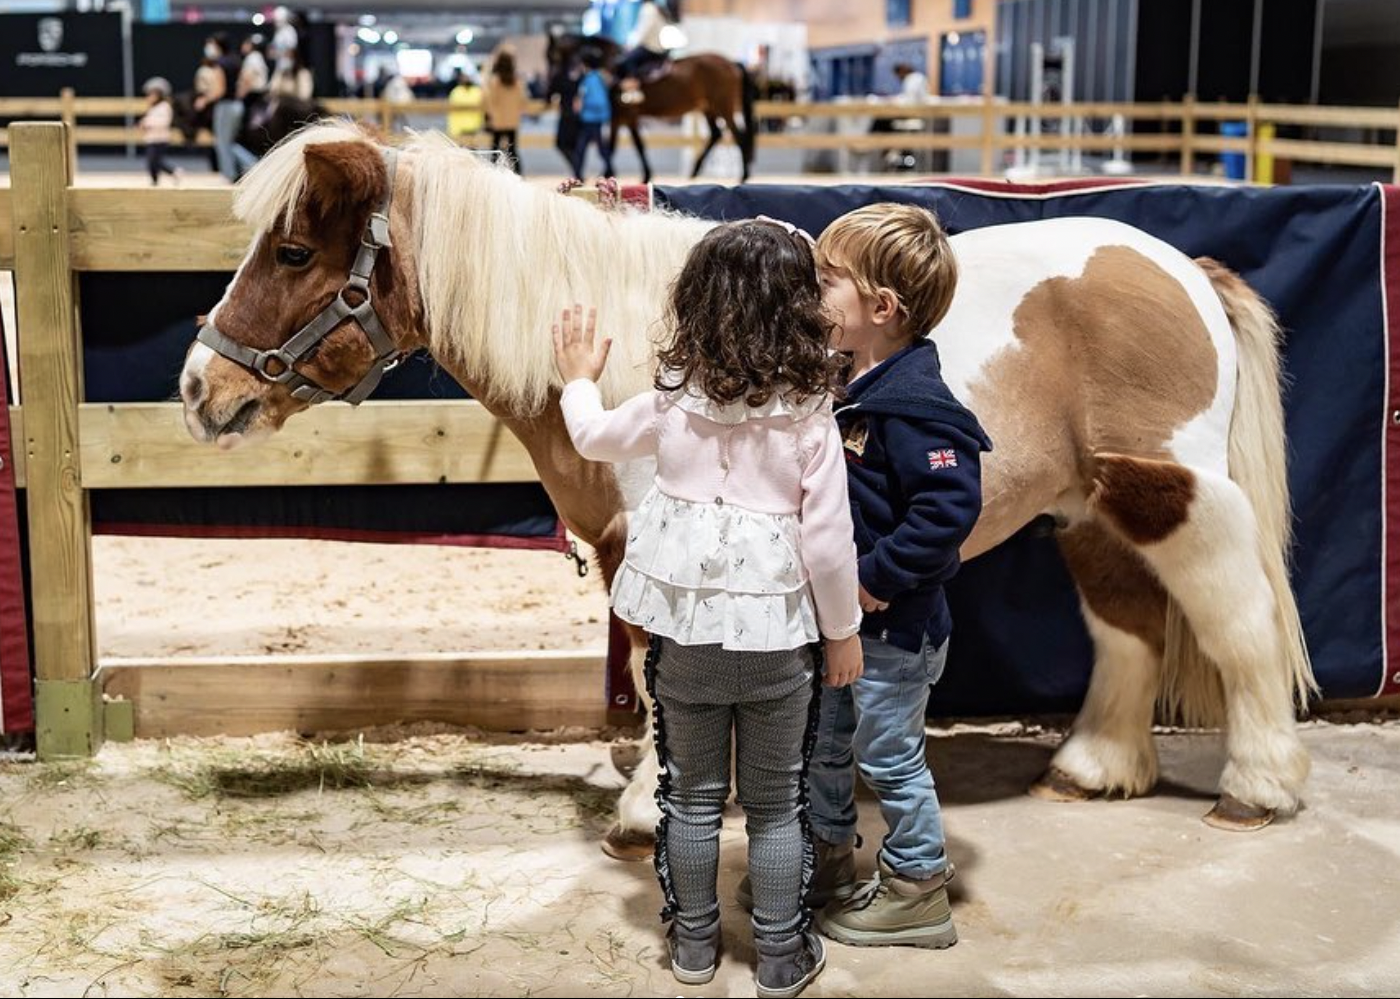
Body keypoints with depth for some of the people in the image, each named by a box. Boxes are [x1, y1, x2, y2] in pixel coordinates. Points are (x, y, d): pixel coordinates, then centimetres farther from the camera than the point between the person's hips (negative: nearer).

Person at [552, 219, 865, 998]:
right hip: (776, 632, -2)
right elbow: (828, 542, -12)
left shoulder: (673, 402, -5)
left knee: (693, 793, 17)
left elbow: (597, 440, 14)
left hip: (685, 627, 2)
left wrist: (579, 379, 33)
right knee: (776, 803, 12)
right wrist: (844, 630, 1)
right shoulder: (810, 417, -13)